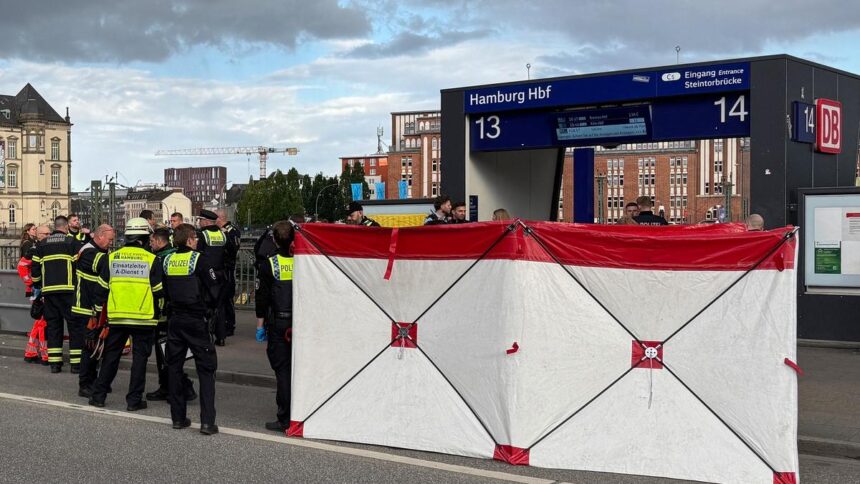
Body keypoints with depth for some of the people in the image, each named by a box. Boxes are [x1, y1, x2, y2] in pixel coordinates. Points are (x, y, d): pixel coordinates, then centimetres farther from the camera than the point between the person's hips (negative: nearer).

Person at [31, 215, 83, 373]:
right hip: (69, 290, -4)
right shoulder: (73, 243, -2)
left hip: (49, 290, 4)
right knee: (75, 325, 1)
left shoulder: (41, 245, 12)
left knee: (53, 325, 10)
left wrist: (38, 286, 25)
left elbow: (35, 269, 13)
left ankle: (54, 362, 9)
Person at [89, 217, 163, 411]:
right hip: (144, 317, -3)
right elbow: (158, 291, -3)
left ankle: (98, 395, 17)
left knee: (110, 356, 14)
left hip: (117, 317, 3)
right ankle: (134, 400, 5)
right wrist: (158, 310, 14)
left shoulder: (112, 257, 3)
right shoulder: (151, 260, -6)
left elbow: (102, 289, 7)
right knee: (139, 357, 5)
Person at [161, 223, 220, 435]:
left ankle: (178, 417, 15)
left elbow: (163, 290, 11)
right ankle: (207, 421, -7)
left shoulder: (167, 260, 4)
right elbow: (213, 288, -8)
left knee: (174, 367, 14)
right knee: (206, 369, -1)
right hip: (196, 320, -5)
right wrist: (207, 305, 9)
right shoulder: (197, 259, -10)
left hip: (174, 320, 5)